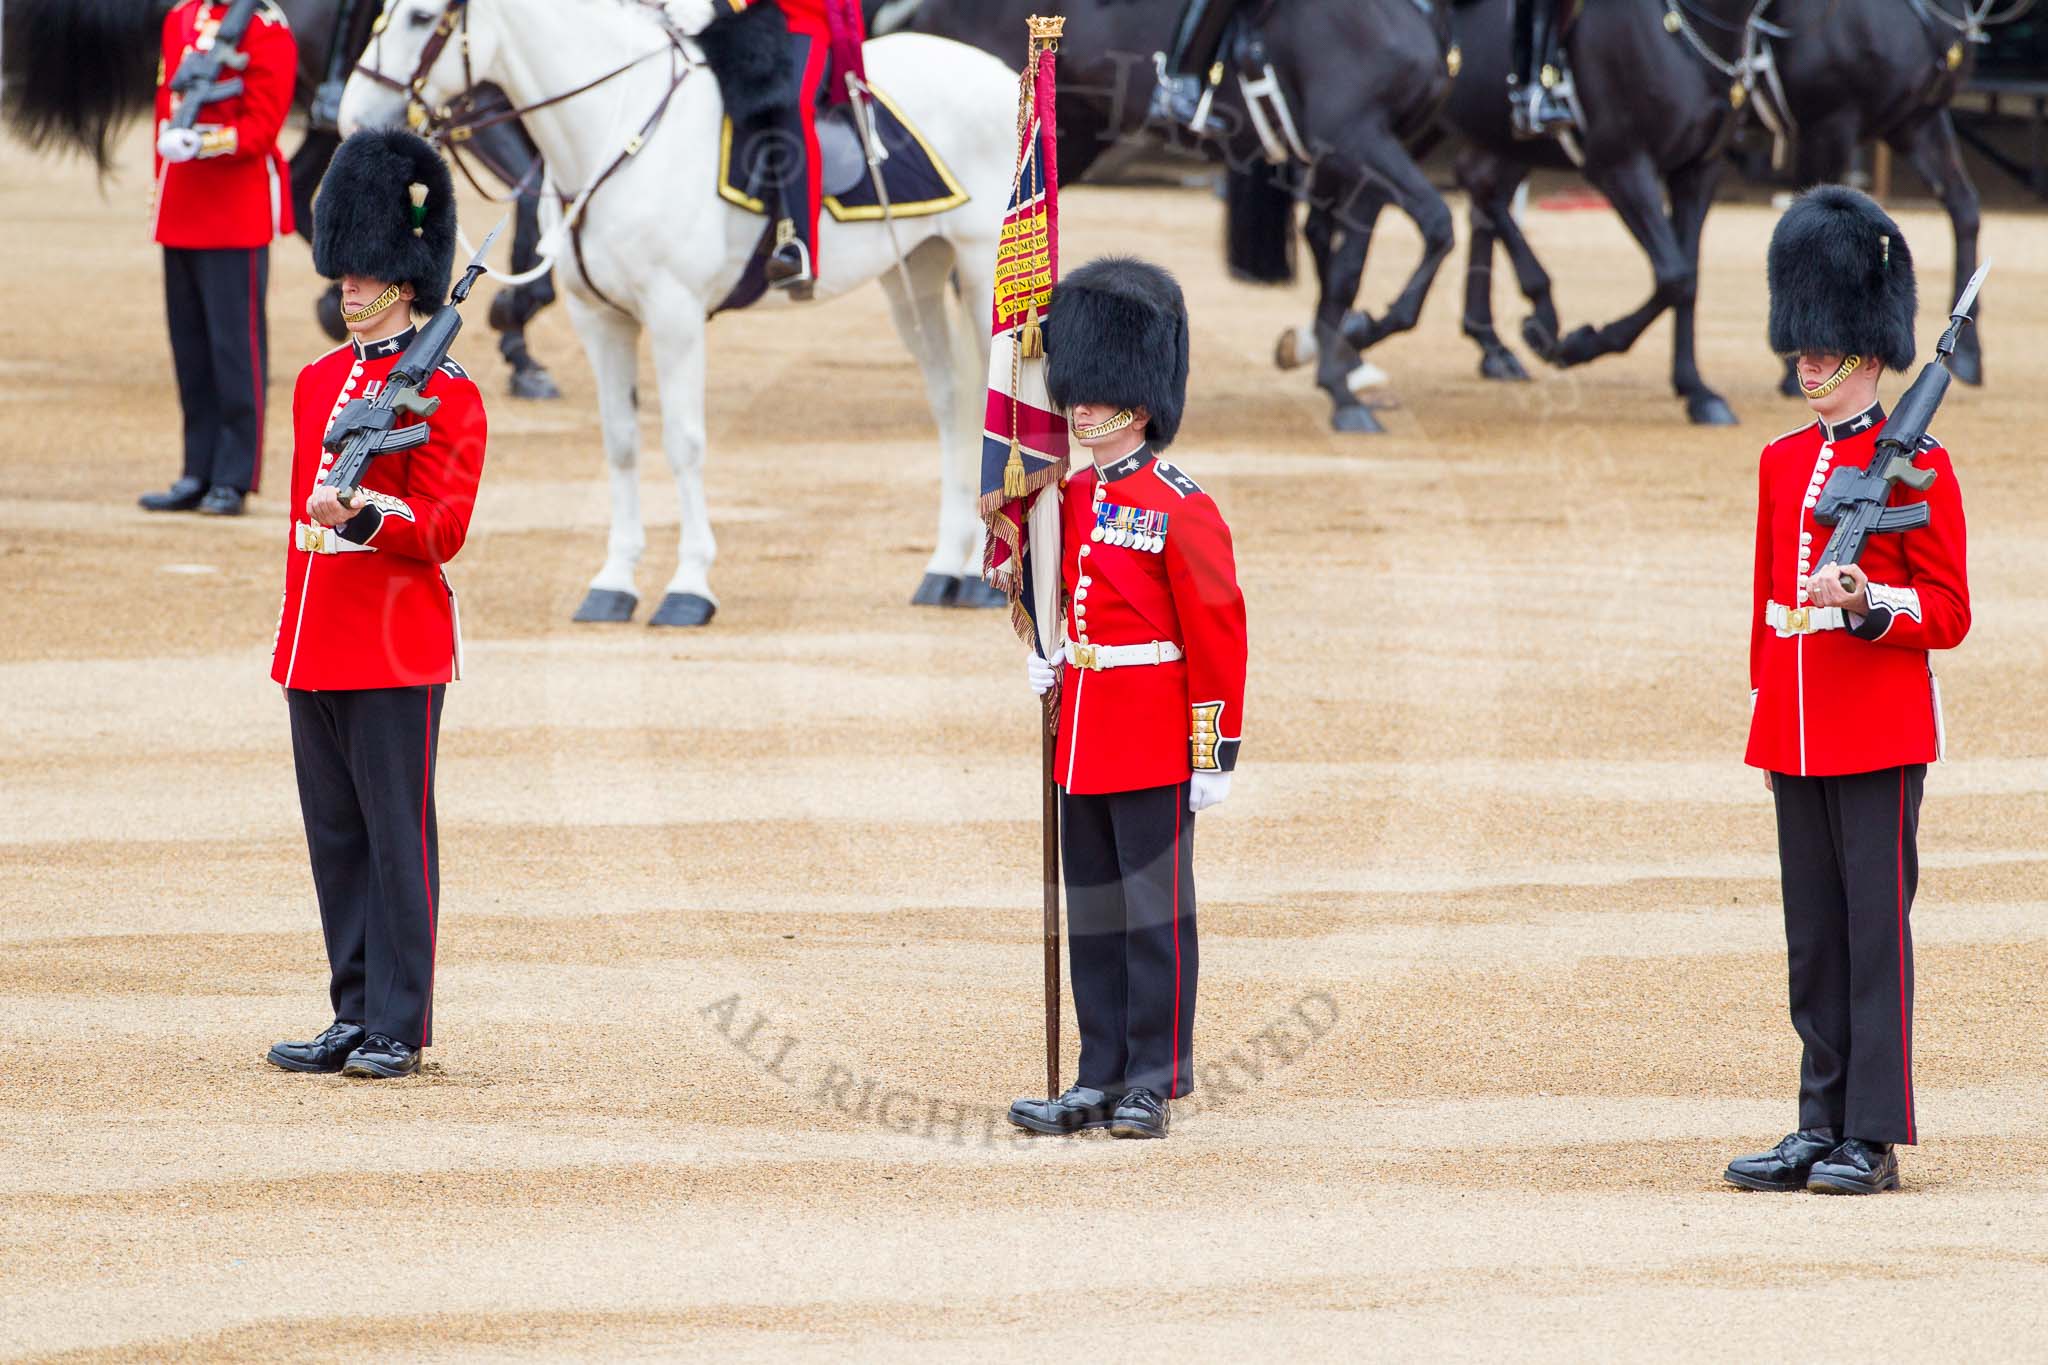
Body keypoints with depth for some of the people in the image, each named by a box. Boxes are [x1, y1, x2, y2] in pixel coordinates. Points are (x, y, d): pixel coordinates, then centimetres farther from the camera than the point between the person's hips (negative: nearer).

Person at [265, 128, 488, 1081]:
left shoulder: (443, 394, -8)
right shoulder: (318, 380, 15)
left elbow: (441, 528, -13)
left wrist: (361, 513, -31)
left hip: (398, 649, -7)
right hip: (316, 646, 7)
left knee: (396, 836, -4)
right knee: (336, 839, 9)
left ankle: (400, 1027, 0)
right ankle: (355, 1019, 15)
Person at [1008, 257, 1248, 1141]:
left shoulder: (1181, 510, -11)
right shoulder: (1073, 500, 10)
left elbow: (1217, 635, -12)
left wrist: (1215, 757, -13)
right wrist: (1050, 662, 9)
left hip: (1153, 748, -8)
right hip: (1082, 743, 8)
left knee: (1153, 908, -2)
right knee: (1092, 911, 9)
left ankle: (1155, 1083, 3)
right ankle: (1102, 1080, 14)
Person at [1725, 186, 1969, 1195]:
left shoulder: (1915, 464, -5)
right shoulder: (1783, 462, 14)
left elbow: (1948, 612, -5)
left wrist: (1865, 600, -22)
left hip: (1880, 733, -6)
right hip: (1798, 734, 6)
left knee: (1876, 925, -5)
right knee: (1813, 935, 7)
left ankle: (1875, 1138, -4)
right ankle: (1822, 1129, 11)